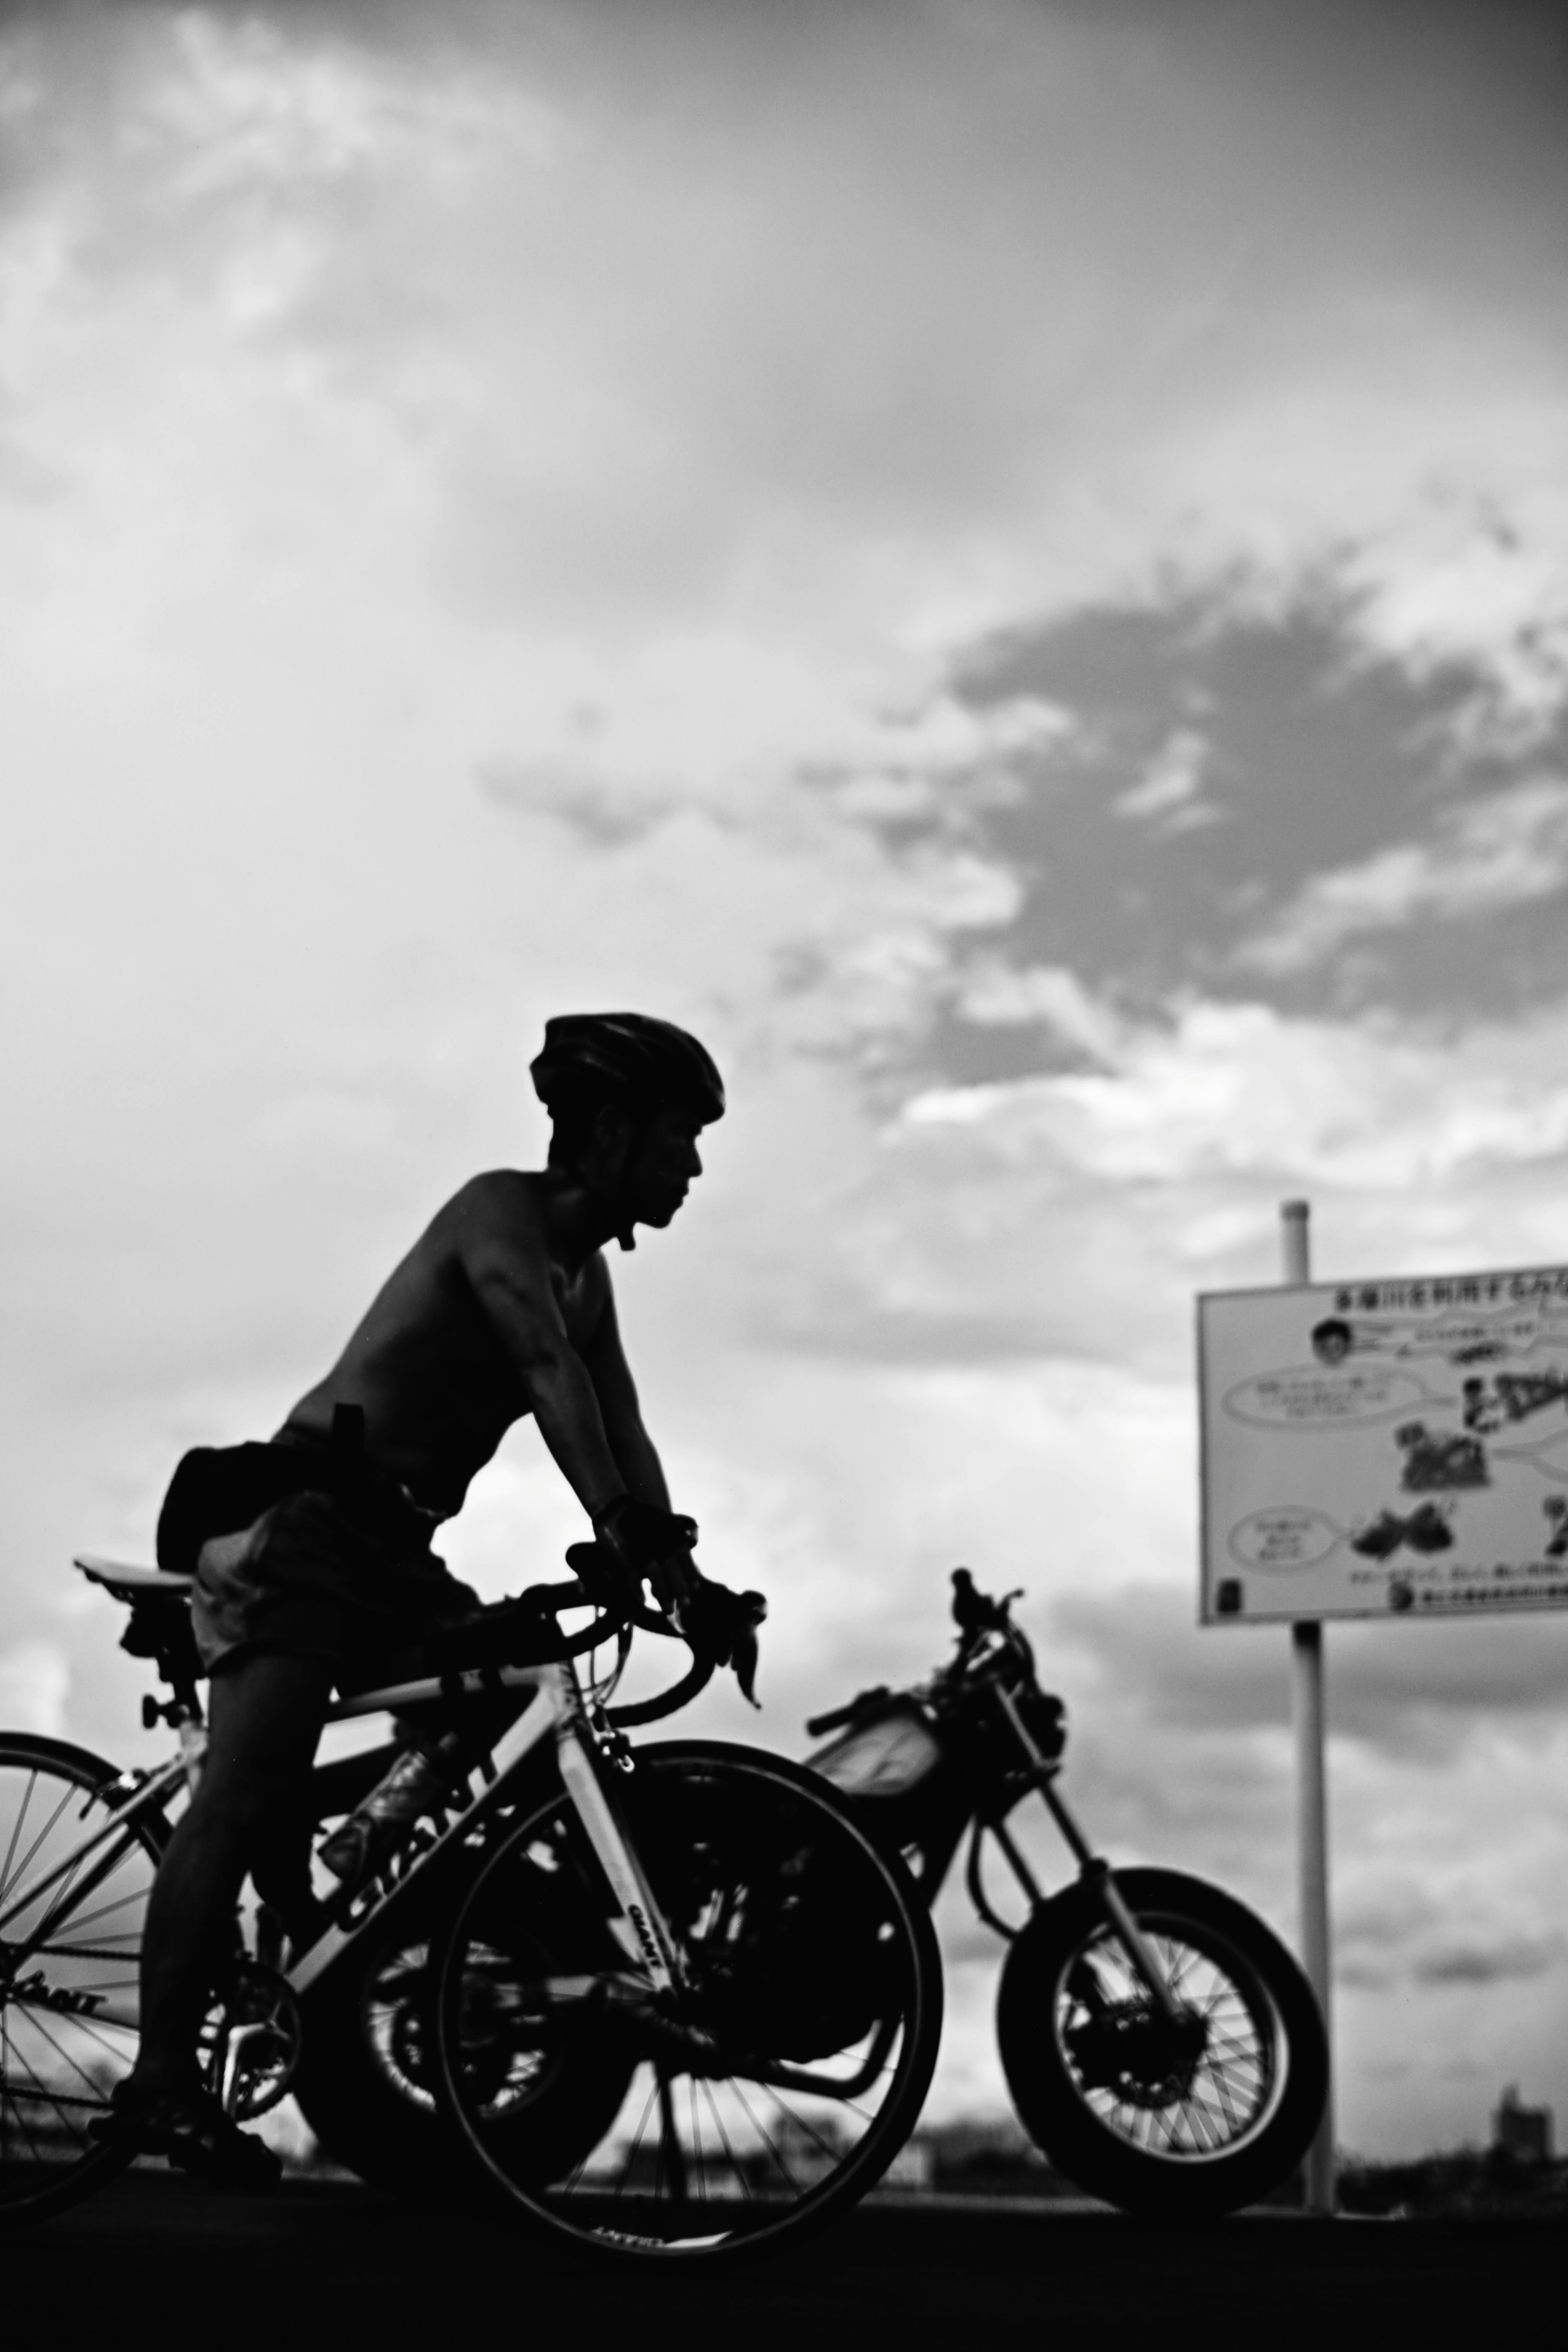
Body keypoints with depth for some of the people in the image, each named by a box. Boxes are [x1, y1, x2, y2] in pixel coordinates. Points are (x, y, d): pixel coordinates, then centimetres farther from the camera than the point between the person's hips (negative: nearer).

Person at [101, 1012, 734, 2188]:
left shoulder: (588, 1273, 15)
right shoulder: (501, 1211, -12)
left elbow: (621, 1430, 6)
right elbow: (550, 1373, -27)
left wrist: (678, 1565, -8)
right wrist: (620, 1527, -38)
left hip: (390, 1549, 9)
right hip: (302, 1523, -9)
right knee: (247, 1799, -15)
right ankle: (163, 2078, -13)